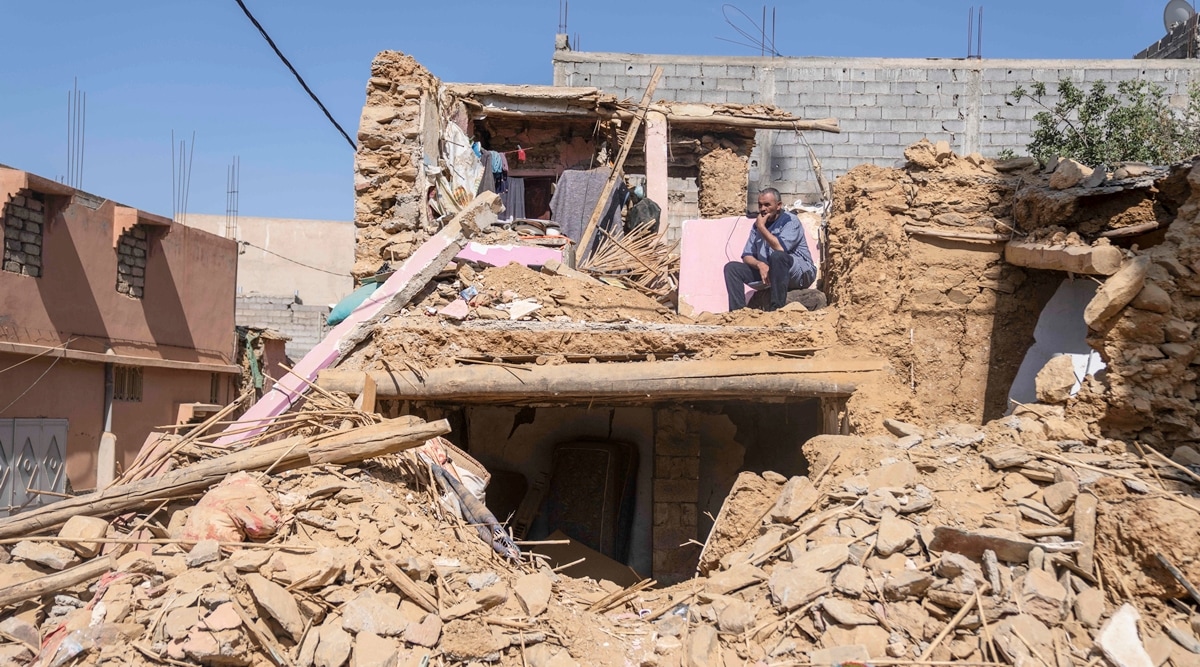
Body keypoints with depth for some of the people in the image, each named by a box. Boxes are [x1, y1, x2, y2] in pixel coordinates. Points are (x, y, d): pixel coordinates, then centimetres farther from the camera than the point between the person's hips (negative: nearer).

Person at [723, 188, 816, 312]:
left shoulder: (790, 221, -10)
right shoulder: (757, 225, 10)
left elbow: (780, 248, -28)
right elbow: (747, 256, 7)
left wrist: (761, 227, -17)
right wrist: (760, 265, -16)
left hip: (800, 274, -7)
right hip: (766, 272, 7)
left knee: (777, 256, -38)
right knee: (731, 268, -6)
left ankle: (777, 309, -39)